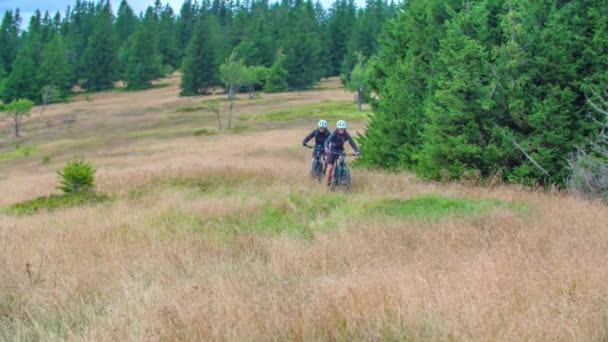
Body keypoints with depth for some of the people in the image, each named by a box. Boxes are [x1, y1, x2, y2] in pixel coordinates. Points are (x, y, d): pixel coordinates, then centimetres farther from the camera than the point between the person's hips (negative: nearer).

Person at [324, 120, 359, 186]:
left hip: (340, 151, 3)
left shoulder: (346, 134, -15)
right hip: (332, 151, -3)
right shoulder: (334, 134, -23)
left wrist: (356, 151, -36)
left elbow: (352, 142, -20)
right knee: (330, 167, -11)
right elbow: (327, 141, -33)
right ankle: (328, 183, 2)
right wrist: (326, 148, -54)